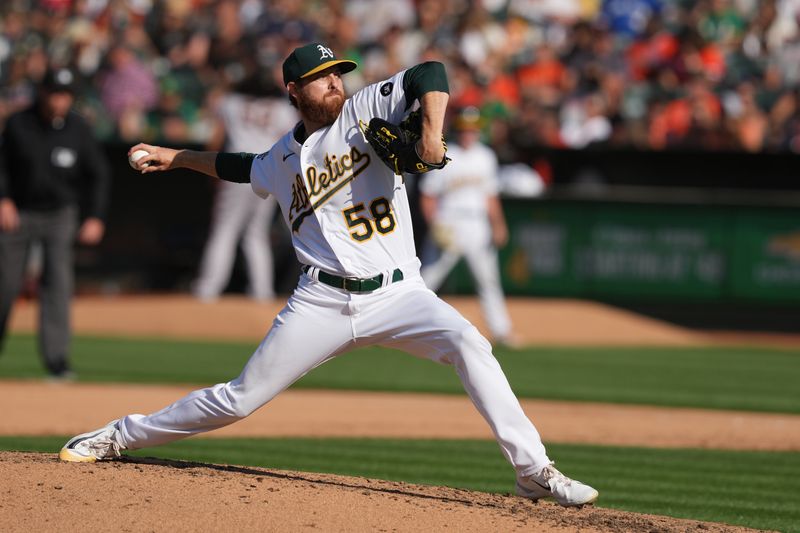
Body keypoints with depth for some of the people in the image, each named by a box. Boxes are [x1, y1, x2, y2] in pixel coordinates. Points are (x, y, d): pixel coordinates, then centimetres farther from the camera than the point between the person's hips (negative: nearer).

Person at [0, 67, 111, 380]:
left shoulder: (78, 130, -6)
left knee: (58, 283, -11)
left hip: (59, 215, 0)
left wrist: (95, 217, -8)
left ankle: (56, 357, -12)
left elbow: (98, 174, 0)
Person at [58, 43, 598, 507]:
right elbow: (243, 167, 37)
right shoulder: (282, 159, 13)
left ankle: (533, 469, -27)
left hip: (398, 296, -2)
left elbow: (430, 74, -14)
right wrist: (176, 157, 38)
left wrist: (431, 133, -30)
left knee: (468, 343, -28)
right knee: (240, 398, 3)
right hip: (323, 304, 2)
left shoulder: (365, 111, 0)